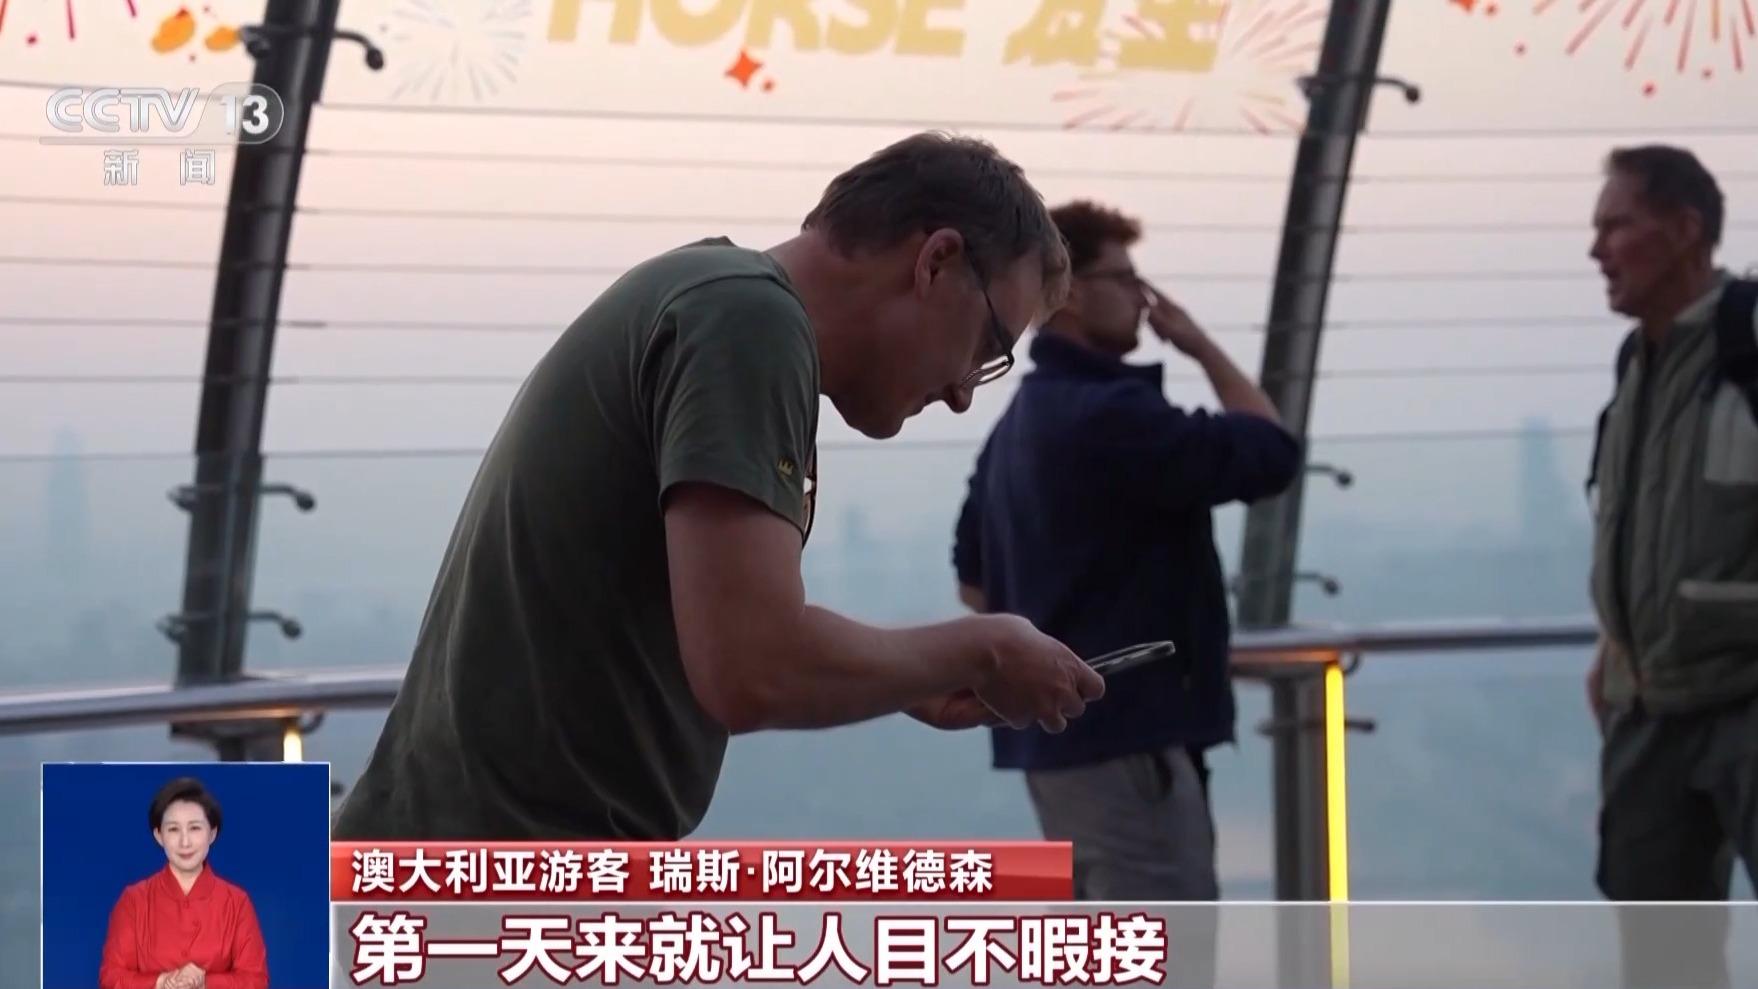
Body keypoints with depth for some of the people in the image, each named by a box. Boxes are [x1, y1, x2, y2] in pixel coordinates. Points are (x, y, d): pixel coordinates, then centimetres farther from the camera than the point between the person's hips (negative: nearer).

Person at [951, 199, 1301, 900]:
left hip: (1059, 726, 10)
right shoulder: (1111, 413, -16)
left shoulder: (1021, 420, 15)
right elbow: (1269, 454, -16)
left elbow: (974, 579, 22)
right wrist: (1203, 349, -4)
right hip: (1126, 731, -10)